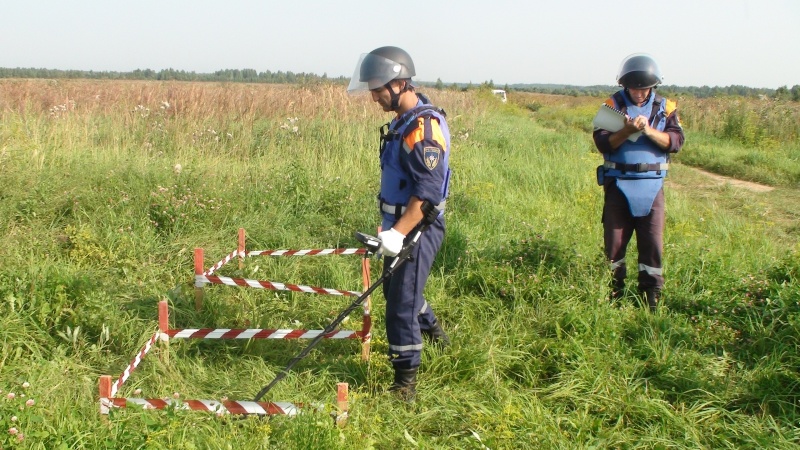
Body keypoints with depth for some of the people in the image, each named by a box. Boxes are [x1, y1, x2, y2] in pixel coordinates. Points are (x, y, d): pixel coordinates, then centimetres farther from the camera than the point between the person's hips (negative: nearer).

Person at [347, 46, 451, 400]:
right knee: (395, 290, 25)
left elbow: (427, 191, -28)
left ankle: (406, 381, 6)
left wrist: (398, 233, -33)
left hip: (418, 230, -10)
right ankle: (433, 333, 49)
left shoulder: (424, 126, -22)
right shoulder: (402, 122, 10)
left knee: (401, 304, -6)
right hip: (399, 226, 10)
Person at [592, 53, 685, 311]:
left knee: (653, 242, 0)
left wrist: (648, 130, -21)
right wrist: (627, 130, -24)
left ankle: (651, 297, 9)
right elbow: (602, 143, -8)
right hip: (618, 183, 0)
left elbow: (675, 142, -7)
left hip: (652, 184, 0)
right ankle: (614, 293, 20)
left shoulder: (665, 108, 4)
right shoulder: (614, 105, 1)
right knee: (614, 240, 6)